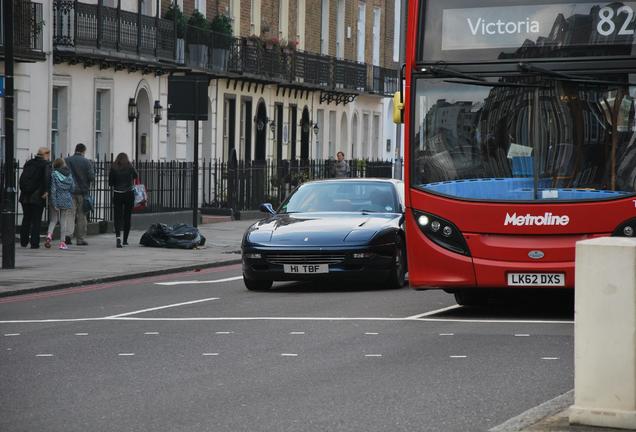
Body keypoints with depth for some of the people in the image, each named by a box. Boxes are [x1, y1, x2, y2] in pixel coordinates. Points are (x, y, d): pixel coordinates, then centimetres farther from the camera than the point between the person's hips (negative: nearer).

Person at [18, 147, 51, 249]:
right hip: (37, 197, -5)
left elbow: (22, 177, 8)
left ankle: (24, 241, 19)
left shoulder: (28, 163, 10)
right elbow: (47, 177, -23)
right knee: (36, 220, 2)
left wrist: (23, 190, 12)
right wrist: (46, 191, -16)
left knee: (26, 219, 16)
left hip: (25, 197, 5)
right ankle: (34, 243, 0)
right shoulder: (46, 164, -8)